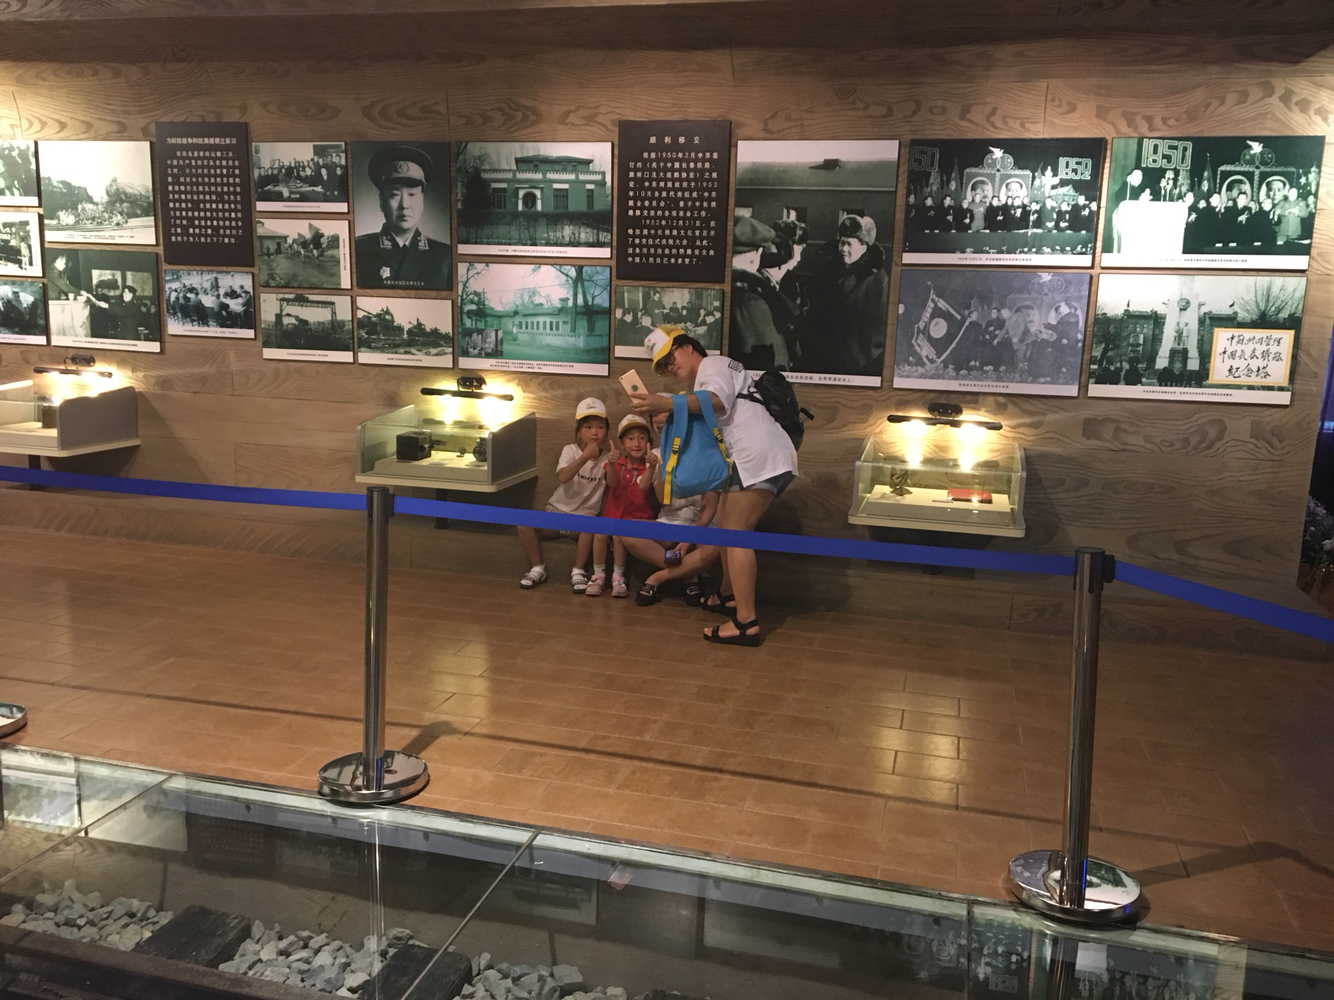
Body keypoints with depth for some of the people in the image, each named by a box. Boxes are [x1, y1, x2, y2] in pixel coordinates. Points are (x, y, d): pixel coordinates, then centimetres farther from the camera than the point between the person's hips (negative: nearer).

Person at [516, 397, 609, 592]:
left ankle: (578, 571, -15)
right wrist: (585, 456, -35)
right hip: (558, 510, 1)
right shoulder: (570, 450, -6)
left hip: (585, 515, -1)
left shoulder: (605, 460, -2)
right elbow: (563, 477, -26)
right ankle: (538, 568, -3)